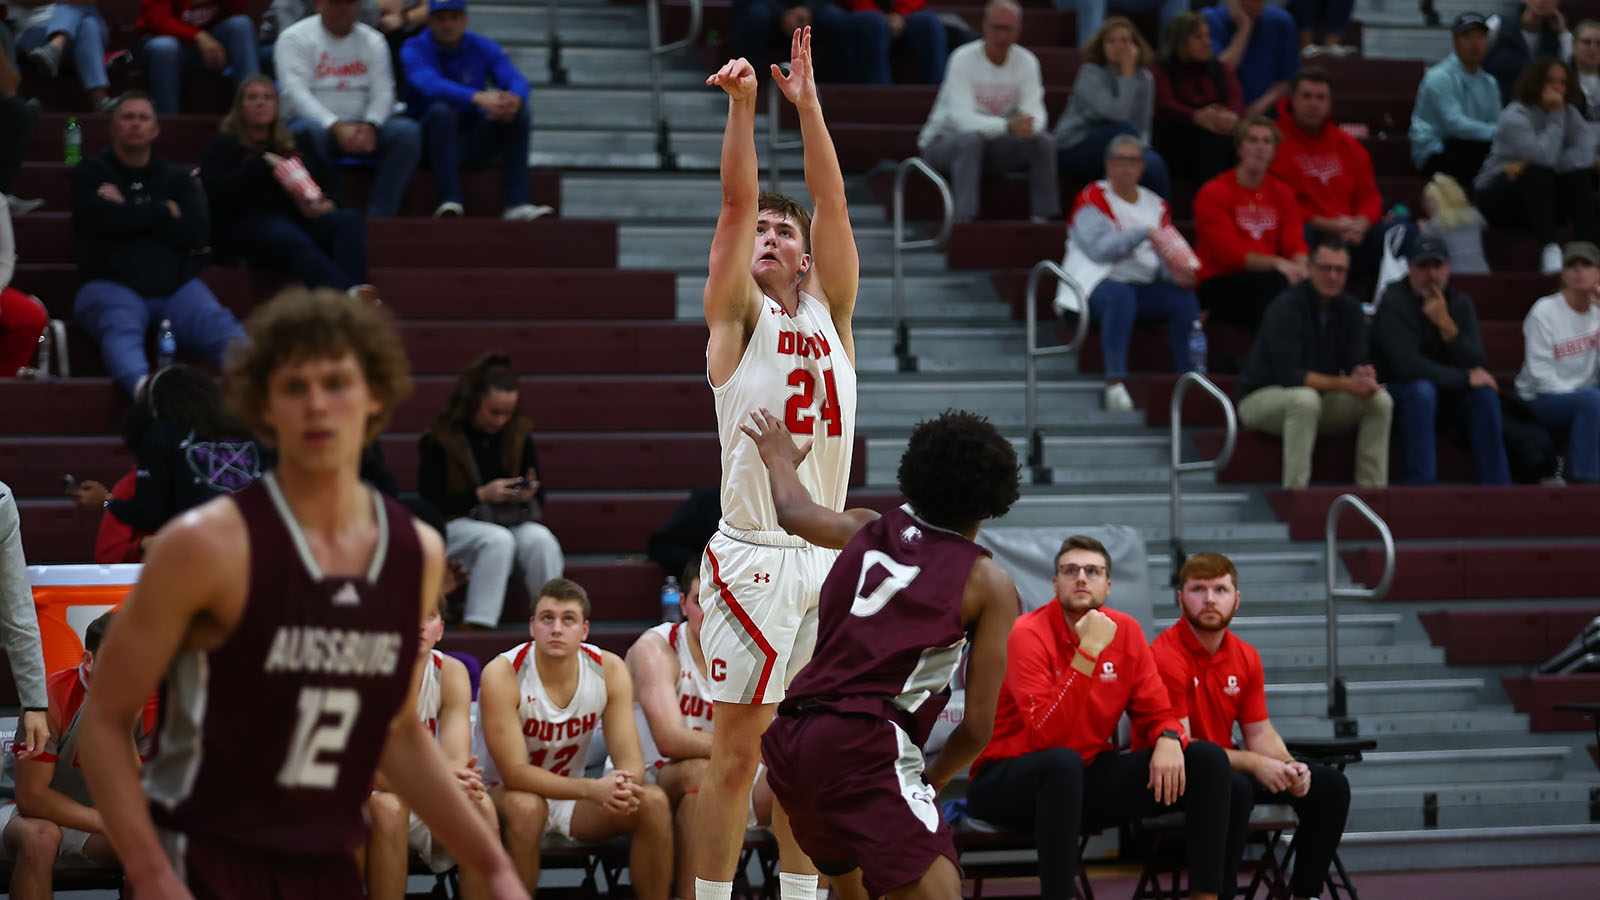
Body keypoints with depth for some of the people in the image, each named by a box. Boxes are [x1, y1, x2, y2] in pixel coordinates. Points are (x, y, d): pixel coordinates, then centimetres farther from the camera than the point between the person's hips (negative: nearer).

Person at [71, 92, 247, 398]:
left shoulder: (176, 177, 22)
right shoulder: (90, 173, 14)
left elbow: (198, 232, 4)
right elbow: (109, 220, -7)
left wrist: (130, 212, 2)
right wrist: (165, 212, 6)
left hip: (175, 286, 3)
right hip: (111, 284, -3)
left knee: (217, 323, -29)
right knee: (121, 326, -38)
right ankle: (142, 386, -69)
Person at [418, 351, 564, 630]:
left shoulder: (518, 434, 7)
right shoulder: (439, 440, -7)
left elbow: (540, 498, 14)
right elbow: (429, 505, -10)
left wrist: (529, 494, -12)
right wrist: (481, 495, -20)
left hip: (510, 521, 4)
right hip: (456, 525, -4)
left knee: (540, 538, -30)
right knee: (498, 539, -36)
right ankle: (475, 626, -39)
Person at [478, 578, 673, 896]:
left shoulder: (609, 670, -10)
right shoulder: (502, 674, -23)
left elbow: (630, 759, -11)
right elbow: (514, 772, -28)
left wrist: (623, 787, -38)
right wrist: (592, 789, -41)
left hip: (573, 795, 4)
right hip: (506, 794, -4)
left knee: (653, 803, -20)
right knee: (526, 806, -38)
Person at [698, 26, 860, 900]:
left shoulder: (829, 314, 14)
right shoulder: (737, 315, 4)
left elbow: (834, 204, 7)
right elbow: (734, 203, -6)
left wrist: (808, 105, 1)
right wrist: (742, 104, -15)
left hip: (827, 555, 5)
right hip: (752, 556, -4)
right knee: (736, 751, -4)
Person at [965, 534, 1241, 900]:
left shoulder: (1125, 630, 2)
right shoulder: (1028, 635, -16)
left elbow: (1156, 712, 6)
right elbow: (1047, 735, -27)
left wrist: (1168, 739, -19)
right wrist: (1089, 651, -29)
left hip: (1086, 778, 6)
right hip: (1008, 784, -6)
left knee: (1208, 758, -7)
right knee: (1063, 761, -41)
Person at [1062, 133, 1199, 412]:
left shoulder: (1155, 205, 17)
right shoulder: (1093, 199, 0)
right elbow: (1099, 248, -16)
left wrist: (1175, 271, -13)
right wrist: (1144, 233, -25)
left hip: (1145, 287, 5)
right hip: (1100, 283, -5)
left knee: (1184, 297, -23)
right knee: (1120, 294, -39)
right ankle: (1115, 383, -45)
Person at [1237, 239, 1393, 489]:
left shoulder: (1350, 308, 0)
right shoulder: (1287, 306, -21)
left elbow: (1358, 364, -4)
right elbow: (1288, 373, -29)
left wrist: (1365, 378, -30)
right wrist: (1345, 384, -35)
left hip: (1318, 396, 7)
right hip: (1262, 398, -7)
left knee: (1380, 400, -14)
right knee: (1305, 398, -39)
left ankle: (1372, 488, -12)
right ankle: (1295, 491, -36)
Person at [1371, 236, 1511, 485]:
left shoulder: (1460, 303, 2)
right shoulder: (1393, 303, -14)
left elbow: (1477, 365, -10)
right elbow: (1406, 365, -27)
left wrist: (1445, 323, -22)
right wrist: (1465, 378, -21)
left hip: (1445, 400, 5)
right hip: (1397, 395, -5)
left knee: (1484, 393, -20)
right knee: (1422, 390, -35)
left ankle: (1495, 486, -18)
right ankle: (1418, 489, -34)